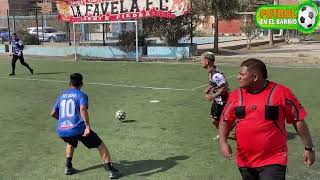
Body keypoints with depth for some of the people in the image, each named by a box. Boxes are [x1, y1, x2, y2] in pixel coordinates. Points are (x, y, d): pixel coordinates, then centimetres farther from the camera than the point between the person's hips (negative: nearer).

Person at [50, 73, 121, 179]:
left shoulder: (61, 96, 18)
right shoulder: (81, 95, 1)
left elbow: (53, 113, 24)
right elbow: (83, 109, -19)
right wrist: (88, 126, -20)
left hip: (61, 131, 6)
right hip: (77, 129, -6)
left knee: (71, 143, 39)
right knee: (100, 145, 8)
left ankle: (68, 167, 32)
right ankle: (111, 170, 4)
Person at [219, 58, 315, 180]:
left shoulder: (281, 92, -9)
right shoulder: (236, 95, 1)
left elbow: (298, 120, -3)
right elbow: (225, 120, 8)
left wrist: (309, 148, 1)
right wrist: (223, 141, -9)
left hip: (273, 161, -4)